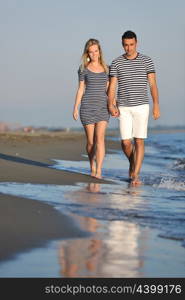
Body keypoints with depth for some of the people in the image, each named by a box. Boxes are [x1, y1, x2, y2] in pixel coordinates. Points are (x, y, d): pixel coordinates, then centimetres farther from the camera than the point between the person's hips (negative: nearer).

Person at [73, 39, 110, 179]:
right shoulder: (83, 69, 4)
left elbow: (108, 89, 10)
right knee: (90, 141, 5)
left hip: (103, 106, 0)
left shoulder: (105, 68, 9)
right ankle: (92, 168, 25)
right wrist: (75, 108, -1)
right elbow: (80, 89, 5)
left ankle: (99, 172, -20)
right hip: (87, 106, 0)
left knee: (100, 138, -15)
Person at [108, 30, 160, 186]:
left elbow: (153, 84, -2)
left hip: (141, 106, -1)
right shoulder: (116, 63, 1)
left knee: (139, 141, -7)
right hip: (124, 108, 1)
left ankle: (135, 176, -6)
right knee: (126, 142, -2)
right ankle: (132, 162, 30)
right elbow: (112, 87, -2)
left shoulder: (146, 61, -1)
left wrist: (156, 106, -9)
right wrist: (111, 105, -18)